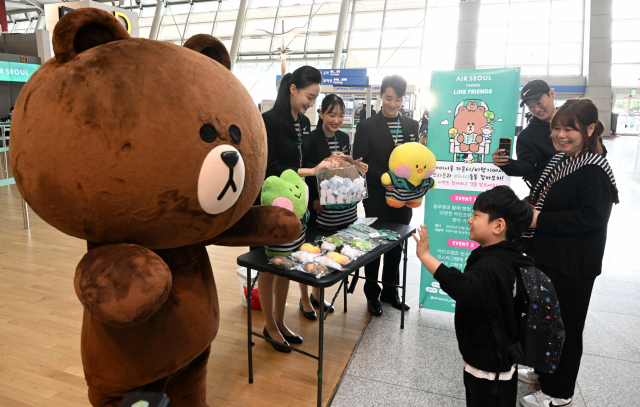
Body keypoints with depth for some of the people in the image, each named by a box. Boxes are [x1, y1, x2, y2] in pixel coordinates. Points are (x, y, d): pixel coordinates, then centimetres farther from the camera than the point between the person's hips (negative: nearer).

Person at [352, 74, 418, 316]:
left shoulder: (411, 126, 8)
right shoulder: (366, 127, -3)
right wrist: (383, 179, -21)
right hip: (377, 198, -4)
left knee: (396, 245, 13)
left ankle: (390, 291, 30)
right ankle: (372, 295, 23)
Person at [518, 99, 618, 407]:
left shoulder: (595, 170, -18)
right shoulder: (560, 160, 9)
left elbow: (591, 217, -26)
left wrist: (540, 220, -24)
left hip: (572, 266, -9)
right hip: (547, 256, 9)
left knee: (565, 326, 6)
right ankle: (543, 371, 42)